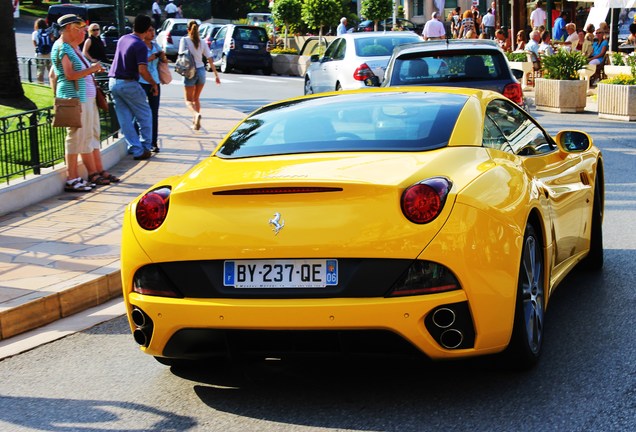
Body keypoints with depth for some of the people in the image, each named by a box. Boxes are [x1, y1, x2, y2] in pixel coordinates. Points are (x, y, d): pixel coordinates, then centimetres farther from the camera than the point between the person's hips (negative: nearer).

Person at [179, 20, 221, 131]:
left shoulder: (184, 40, -6)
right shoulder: (202, 43, 4)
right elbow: (210, 59, 3)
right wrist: (216, 75, 6)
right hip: (201, 71, 4)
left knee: (188, 100, 4)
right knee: (196, 98, 20)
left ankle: (196, 114, -26)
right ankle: (196, 122, 17)